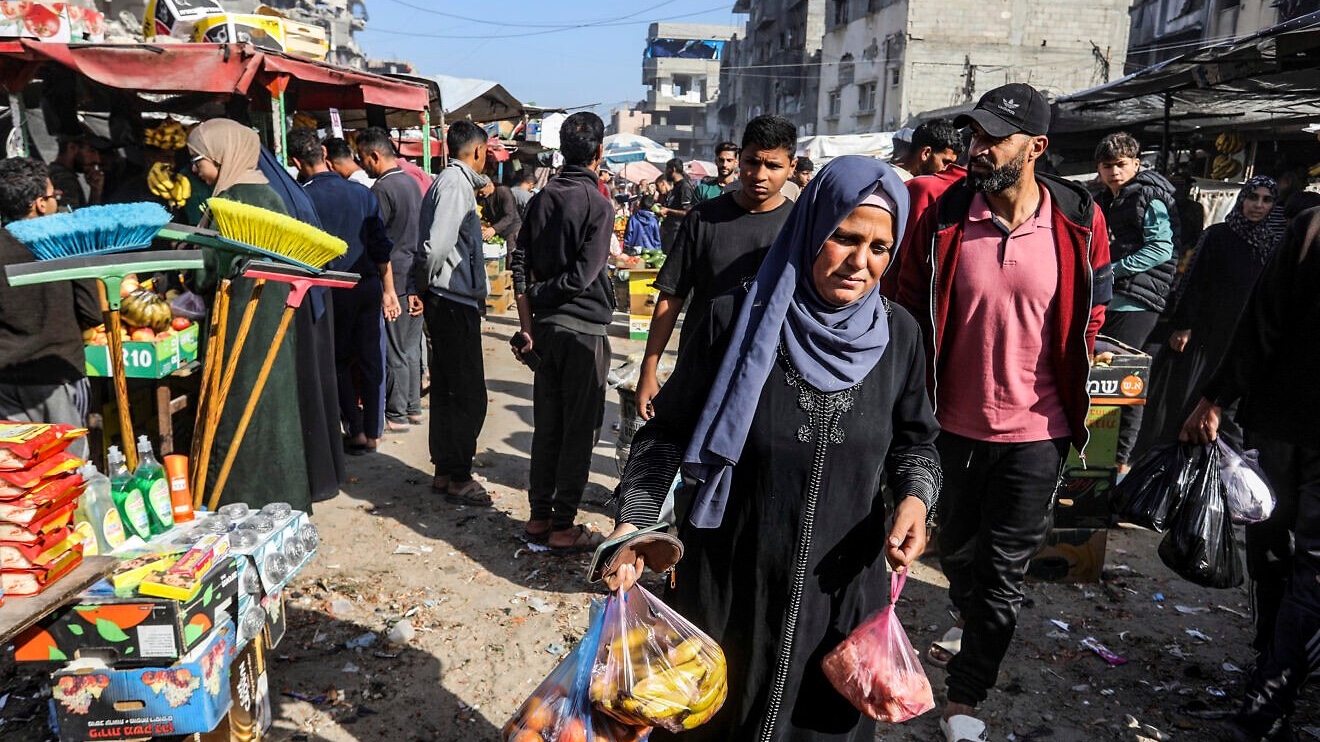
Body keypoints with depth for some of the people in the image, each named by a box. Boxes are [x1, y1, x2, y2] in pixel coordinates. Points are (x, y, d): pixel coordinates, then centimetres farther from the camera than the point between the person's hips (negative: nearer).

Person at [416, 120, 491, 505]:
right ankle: (457, 478, 9)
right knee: (469, 395, -2)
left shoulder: (448, 181, 15)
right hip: (455, 302, -10)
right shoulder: (456, 184, -15)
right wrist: (427, 281, -10)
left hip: (447, 301, 10)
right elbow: (437, 246, -25)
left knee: (447, 389, 16)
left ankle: (445, 471, 27)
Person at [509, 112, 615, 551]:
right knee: (580, 429, 3)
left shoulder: (542, 198, 7)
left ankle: (539, 516, 22)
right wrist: (538, 294, -3)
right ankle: (563, 526, 10)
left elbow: (521, 263, 5)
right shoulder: (597, 205, -11)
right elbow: (583, 276, -18)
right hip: (584, 329, -6)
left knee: (546, 426, 13)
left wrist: (527, 324, 5)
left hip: (546, 327, 6)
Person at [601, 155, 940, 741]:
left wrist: (915, 497, -11)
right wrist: (635, 519, -18)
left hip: (841, 588, 3)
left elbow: (913, 441, 9)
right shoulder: (738, 318, -14)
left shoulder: (898, 334, -5)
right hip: (727, 586, -2)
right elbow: (668, 431, -6)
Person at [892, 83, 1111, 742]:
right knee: (957, 548, 22)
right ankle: (968, 621, 54)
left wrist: (1065, 390, 5)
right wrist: (920, 393, 0)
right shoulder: (943, 217, -9)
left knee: (1004, 567, 6)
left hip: (1035, 429, -1)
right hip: (955, 421, 2)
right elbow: (911, 308, 2)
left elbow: (1090, 317, 6)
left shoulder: (1079, 223, -8)